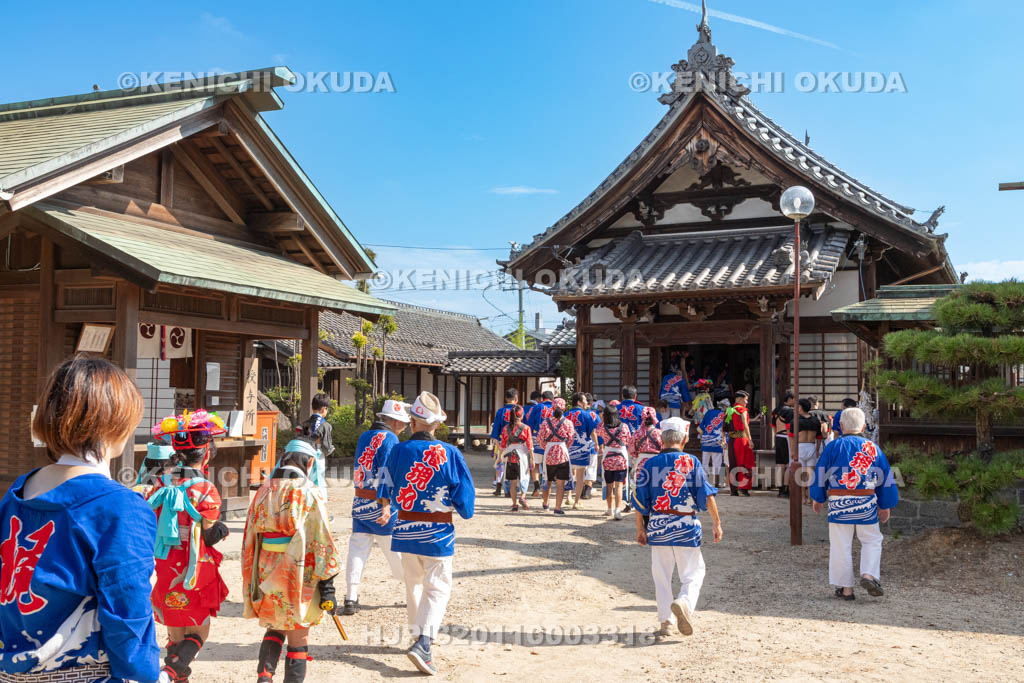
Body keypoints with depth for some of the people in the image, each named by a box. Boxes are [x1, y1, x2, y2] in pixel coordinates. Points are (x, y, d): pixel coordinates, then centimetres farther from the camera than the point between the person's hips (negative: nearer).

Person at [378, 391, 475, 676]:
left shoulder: (398, 451, -6)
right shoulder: (450, 453, -13)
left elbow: (386, 487, 4)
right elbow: (464, 495, -9)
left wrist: (386, 508, 24)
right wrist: (464, 511, 12)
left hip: (405, 531, 3)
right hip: (437, 534, -3)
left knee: (413, 583, 21)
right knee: (437, 588, 4)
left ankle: (418, 634, 33)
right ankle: (423, 642, -13)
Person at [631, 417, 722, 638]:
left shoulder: (650, 464, 2)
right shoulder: (691, 462, -2)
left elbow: (639, 500, 2)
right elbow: (707, 495, -4)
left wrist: (640, 529, 9)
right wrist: (717, 523, 4)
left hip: (657, 527, 2)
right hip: (686, 526, -2)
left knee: (662, 576, 13)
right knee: (693, 573, 7)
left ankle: (666, 620, 13)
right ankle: (684, 603, -19)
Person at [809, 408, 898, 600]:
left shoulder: (833, 447, -2)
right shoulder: (874, 448, 5)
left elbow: (821, 475, 2)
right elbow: (886, 479, 10)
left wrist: (818, 499, 14)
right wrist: (885, 506, 19)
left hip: (839, 503, -1)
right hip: (866, 504, 1)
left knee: (841, 546, 5)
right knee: (872, 541, 17)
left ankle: (846, 588, 9)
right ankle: (869, 575, -1)